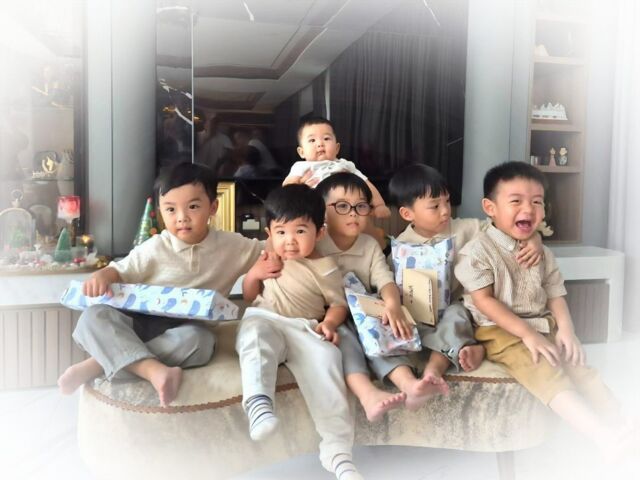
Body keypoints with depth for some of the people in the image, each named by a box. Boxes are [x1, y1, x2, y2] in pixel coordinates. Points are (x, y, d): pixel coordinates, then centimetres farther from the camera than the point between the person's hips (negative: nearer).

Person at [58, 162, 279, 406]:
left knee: (199, 340, -38)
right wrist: (102, 276, -14)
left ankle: (103, 362, -31)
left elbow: (269, 253, 11)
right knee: (93, 317, -27)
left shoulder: (232, 245, 2)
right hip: (141, 320, 1)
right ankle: (152, 369, -45)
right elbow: (122, 270, 10)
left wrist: (259, 272, -12)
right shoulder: (155, 248, 2)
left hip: (187, 327, -1)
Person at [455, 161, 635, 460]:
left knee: (581, 368, -11)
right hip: (499, 331, -7)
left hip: (543, 327, 7)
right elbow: (484, 301, -15)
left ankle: (620, 430, -10)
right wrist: (526, 333, -20)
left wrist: (565, 328, -11)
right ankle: (607, 438, -32)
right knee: (546, 372, -26)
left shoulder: (542, 254, 11)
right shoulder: (477, 251, -10)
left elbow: (555, 294, 9)